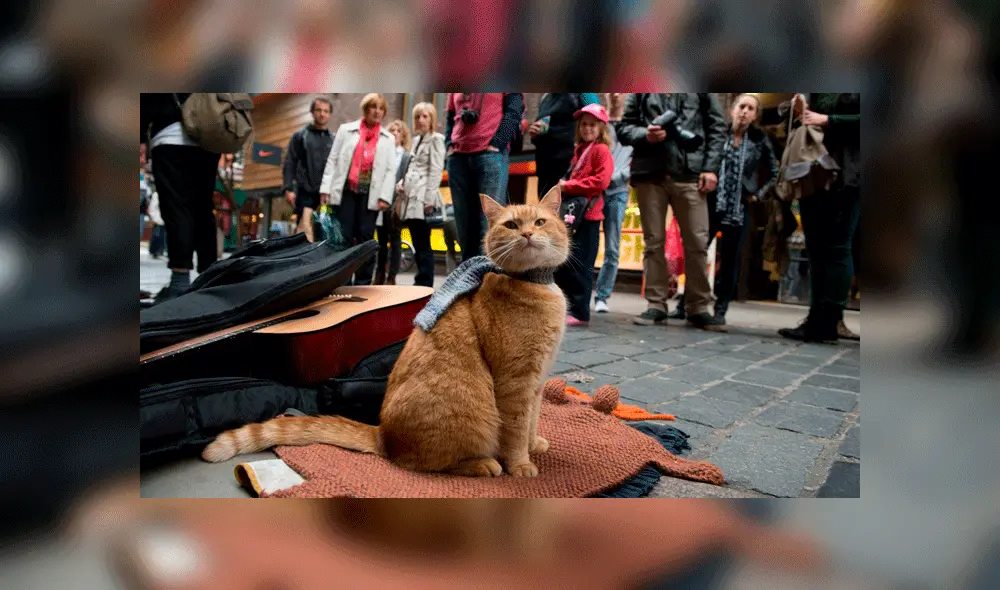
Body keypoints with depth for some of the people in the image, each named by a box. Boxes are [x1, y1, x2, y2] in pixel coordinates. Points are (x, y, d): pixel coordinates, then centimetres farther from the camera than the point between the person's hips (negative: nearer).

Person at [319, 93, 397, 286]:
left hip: (369, 195, 0)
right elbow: (332, 160, 7)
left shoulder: (388, 138, 13)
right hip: (345, 191, 0)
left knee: (365, 237, 0)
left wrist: (384, 196, -7)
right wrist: (326, 188, -2)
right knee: (343, 237, -3)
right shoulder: (346, 130, 11)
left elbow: (390, 170, 5)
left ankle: (362, 284, 5)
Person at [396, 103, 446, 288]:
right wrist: (402, 182, 8)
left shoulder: (436, 139, -2)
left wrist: (430, 199, -17)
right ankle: (421, 284, 13)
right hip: (412, 196, 8)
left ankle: (425, 285, -7)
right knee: (417, 245, 8)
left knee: (423, 245, -9)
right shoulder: (417, 140, 21)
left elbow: (436, 171, -10)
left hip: (423, 198, -8)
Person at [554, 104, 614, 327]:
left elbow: (601, 181, -17)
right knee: (562, 265, 11)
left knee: (579, 266, -6)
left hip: (588, 215, -8)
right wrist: (563, 185, 7)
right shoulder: (579, 150, 20)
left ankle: (579, 312, 0)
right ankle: (565, 307, 21)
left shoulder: (601, 150, -5)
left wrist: (569, 185, -14)